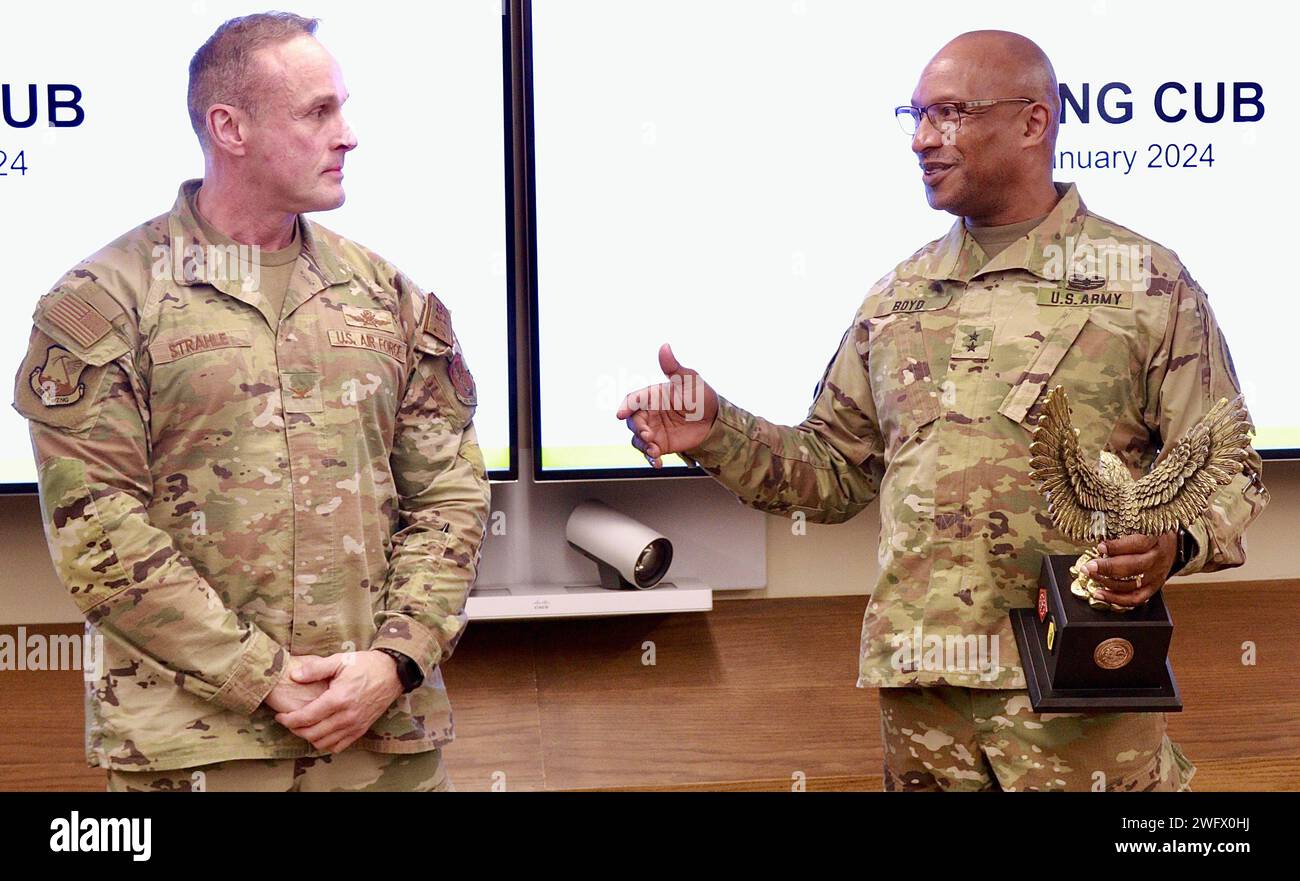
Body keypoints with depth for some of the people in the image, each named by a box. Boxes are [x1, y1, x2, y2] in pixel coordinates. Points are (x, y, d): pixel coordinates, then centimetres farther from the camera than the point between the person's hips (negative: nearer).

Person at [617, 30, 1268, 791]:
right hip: (922, 683, 4)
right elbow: (839, 471, 18)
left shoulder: (1147, 281, 0)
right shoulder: (897, 297, 14)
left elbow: (1228, 475, 0)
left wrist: (1173, 543, -21)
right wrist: (718, 435, 3)